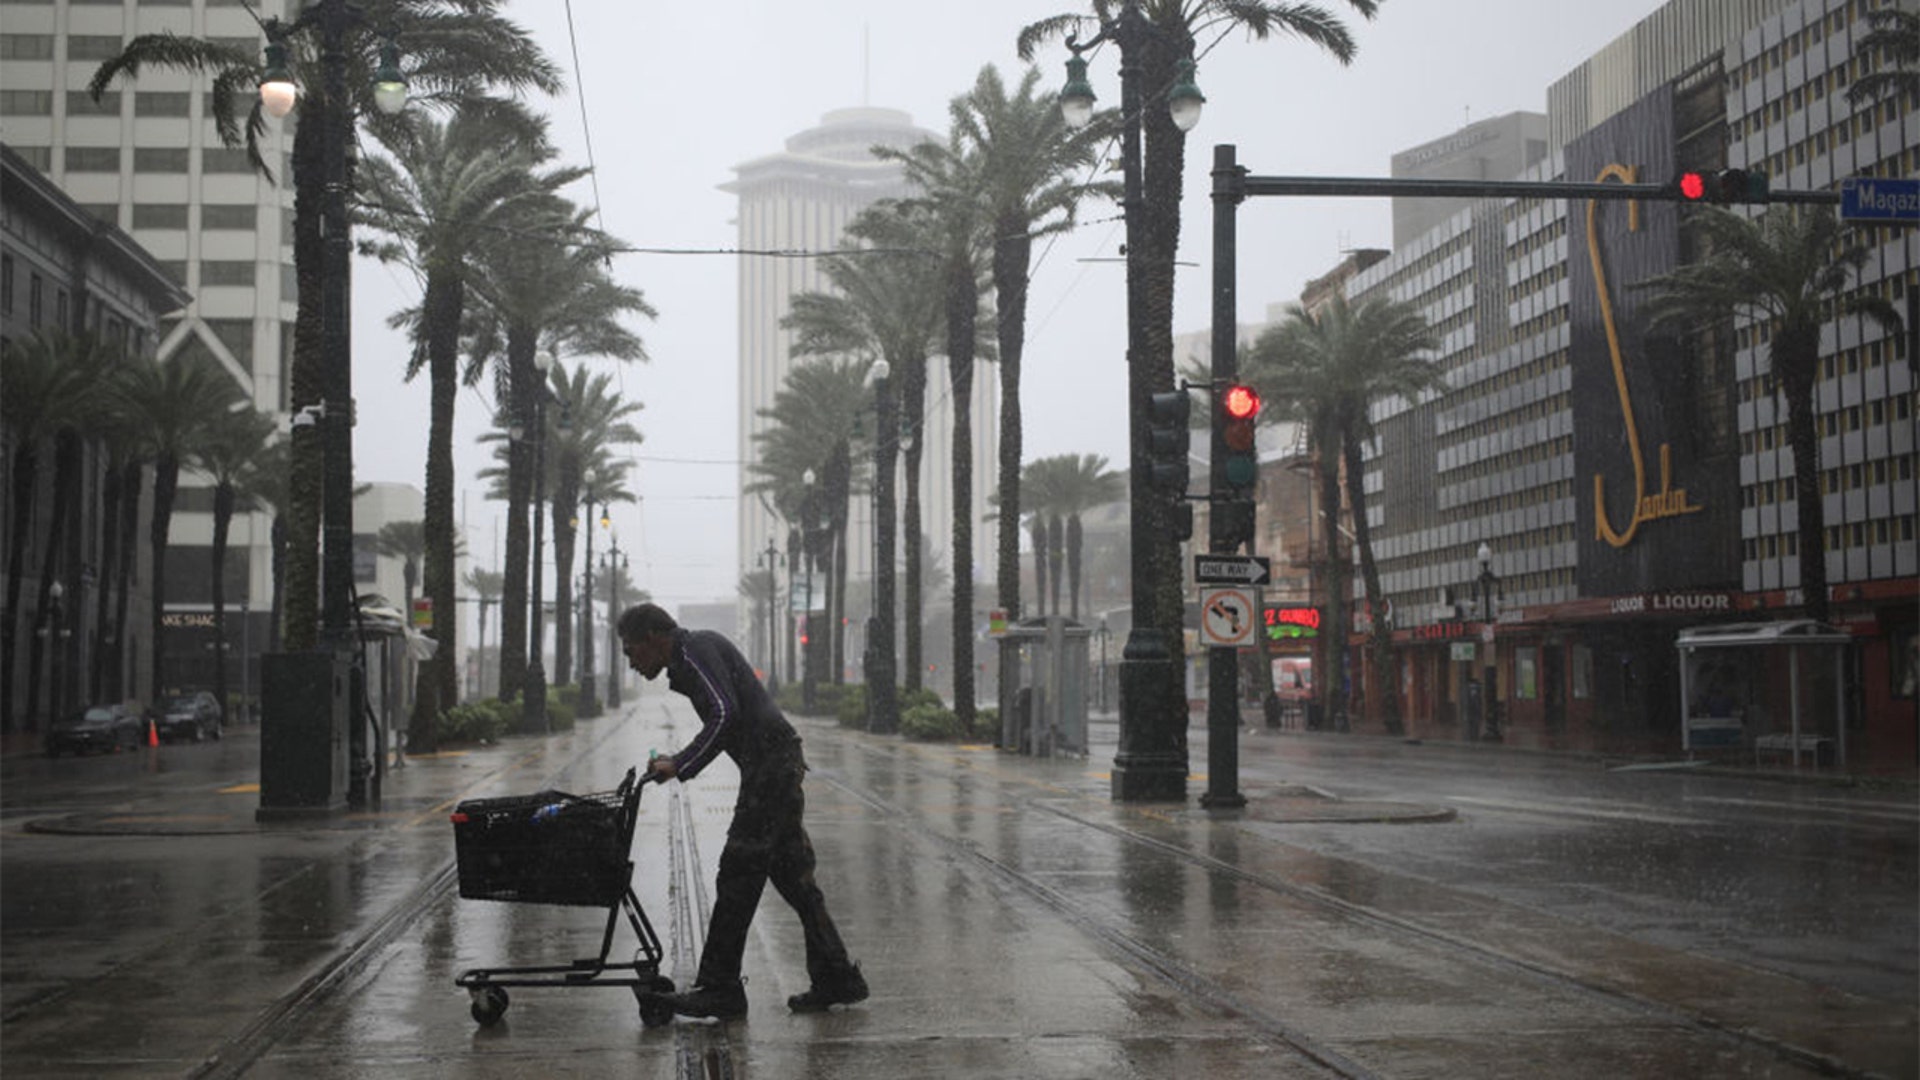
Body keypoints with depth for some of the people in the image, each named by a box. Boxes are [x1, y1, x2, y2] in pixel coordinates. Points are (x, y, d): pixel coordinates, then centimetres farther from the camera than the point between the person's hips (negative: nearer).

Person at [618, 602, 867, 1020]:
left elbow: (726, 714, -20)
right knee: (792, 876, 12)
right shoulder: (688, 661, 23)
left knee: (738, 875, -8)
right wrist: (677, 762, 17)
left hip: (769, 766, -10)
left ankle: (720, 989, -6)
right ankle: (837, 980, 15)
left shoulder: (695, 649, -8)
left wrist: (680, 766, -18)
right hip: (778, 766, 10)